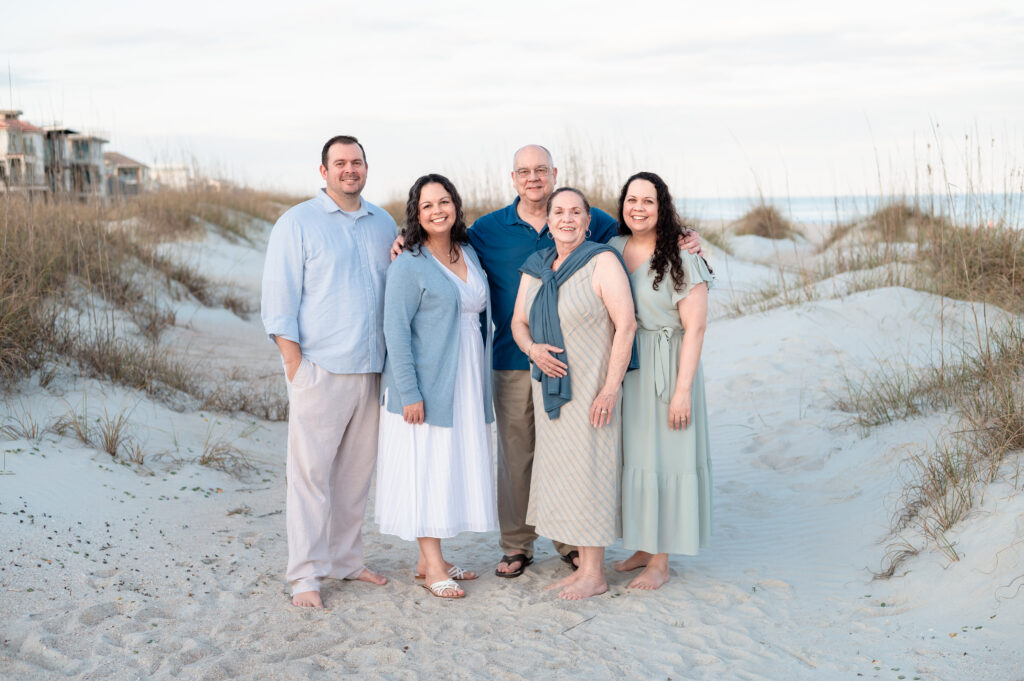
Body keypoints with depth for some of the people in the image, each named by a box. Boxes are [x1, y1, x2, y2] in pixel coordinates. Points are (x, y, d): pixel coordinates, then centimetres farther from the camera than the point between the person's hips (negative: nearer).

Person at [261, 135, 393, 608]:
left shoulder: (384, 225, 14)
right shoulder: (298, 223, -1)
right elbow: (279, 301, -5)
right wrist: (295, 366, -11)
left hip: (371, 370, 5)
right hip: (319, 369, -5)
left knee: (356, 472, 11)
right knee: (311, 472, -3)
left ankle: (345, 560, 23)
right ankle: (305, 575, 2)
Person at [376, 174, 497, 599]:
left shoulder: (469, 254, 10)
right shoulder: (409, 265, -10)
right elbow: (395, 332, -13)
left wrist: (480, 383, 13)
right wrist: (409, 393, -18)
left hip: (465, 384, 7)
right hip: (426, 385, -7)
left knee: (453, 466, 10)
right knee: (424, 467, -3)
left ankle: (429, 558, 20)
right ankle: (433, 567, 2)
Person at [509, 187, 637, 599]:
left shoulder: (602, 262, -11)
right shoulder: (535, 268, 9)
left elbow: (626, 325, -15)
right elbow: (518, 322, 14)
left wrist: (611, 388, -19)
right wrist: (532, 349, -9)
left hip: (589, 387, -7)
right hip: (549, 386, 7)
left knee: (587, 470, -4)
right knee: (559, 470, 10)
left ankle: (595, 575, 6)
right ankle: (583, 566, 20)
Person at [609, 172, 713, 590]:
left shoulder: (681, 259, -11)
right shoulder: (612, 250, 6)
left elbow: (694, 327, -13)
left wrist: (683, 389, -18)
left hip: (665, 368, -6)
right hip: (623, 367, 6)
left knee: (663, 457, -1)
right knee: (632, 456, 11)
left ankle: (660, 563, 8)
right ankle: (642, 547, 25)